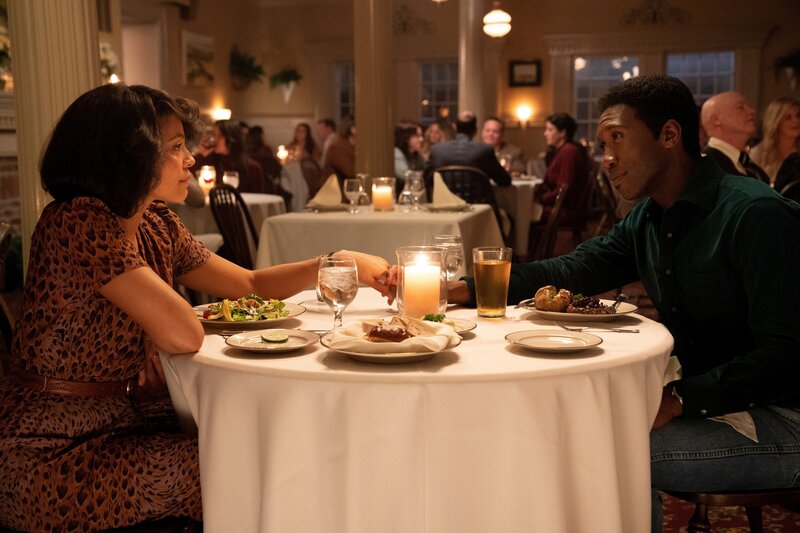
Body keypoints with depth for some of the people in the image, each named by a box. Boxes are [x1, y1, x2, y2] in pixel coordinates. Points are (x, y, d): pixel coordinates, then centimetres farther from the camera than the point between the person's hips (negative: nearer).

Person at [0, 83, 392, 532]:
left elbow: (250, 285, 11)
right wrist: (157, 344, -7)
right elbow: (184, 335, -30)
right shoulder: (79, 222, -23)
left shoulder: (157, 225, 4)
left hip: (119, 419, 8)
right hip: (51, 457, -8)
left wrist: (341, 263, 1)